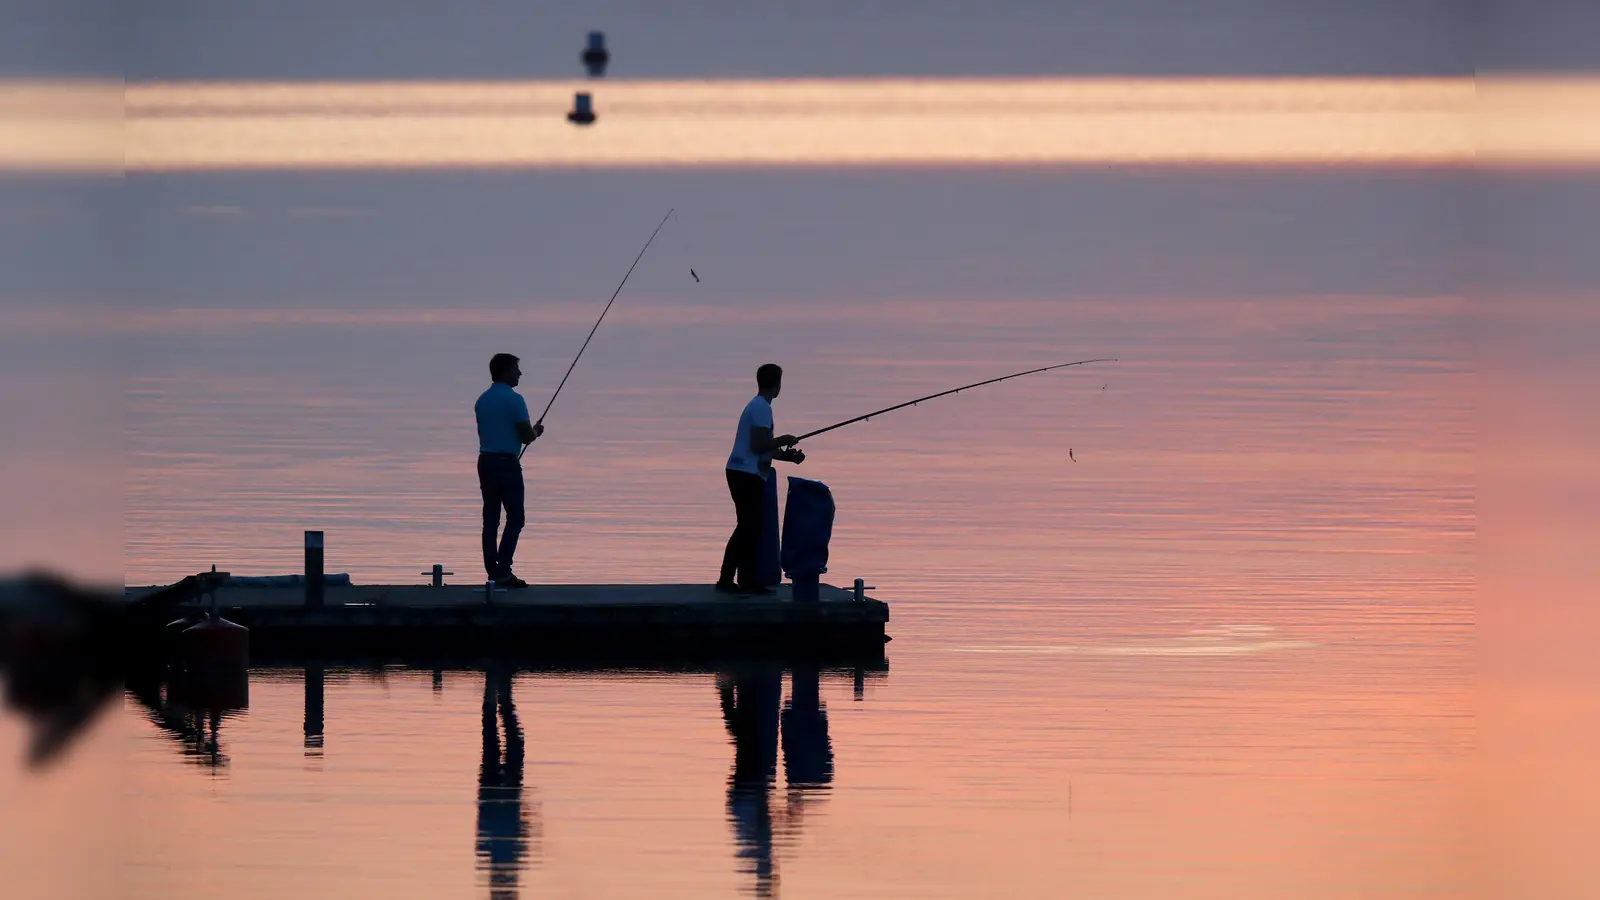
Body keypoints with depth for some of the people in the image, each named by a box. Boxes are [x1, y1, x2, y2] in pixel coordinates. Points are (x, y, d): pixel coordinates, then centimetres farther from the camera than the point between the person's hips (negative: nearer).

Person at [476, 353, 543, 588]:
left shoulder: (482, 400, 11)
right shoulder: (514, 400, -13)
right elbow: (526, 437, -14)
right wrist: (536, 432, 10)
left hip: (486, 460, 7)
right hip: (507, 463, -7)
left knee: (491, 518, 8)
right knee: (515, 517, -3)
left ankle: (493, 572, 7)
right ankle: (503, 571, -13)